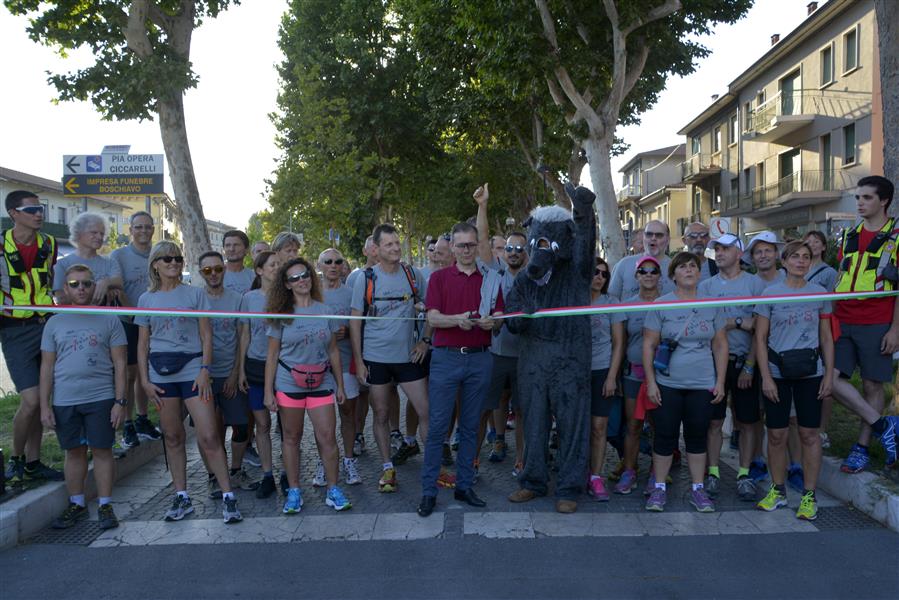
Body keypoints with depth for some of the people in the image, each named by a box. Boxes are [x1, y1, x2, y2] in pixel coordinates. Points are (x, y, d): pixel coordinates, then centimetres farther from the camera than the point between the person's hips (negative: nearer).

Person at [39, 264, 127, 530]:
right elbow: (47, 367, 9)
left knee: (102, 450, 2)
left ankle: (105, 505, 11)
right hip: (64, 401, 2)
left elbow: (119, 365, 1)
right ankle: (77, 504, 23)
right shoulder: (55, 323, 8)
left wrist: (120, 401, -6)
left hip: (101, 398, -2)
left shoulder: (109, 320, 2)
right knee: (74, 452, 10)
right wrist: (45, 406, 4)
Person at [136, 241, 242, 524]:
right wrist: (145, 380, 3)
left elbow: (206, 336, 0)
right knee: (173, 437, 8)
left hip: (192, 368, -3)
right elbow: (142, 344, 11)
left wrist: (205, 370, -10)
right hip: (161, 372, 3)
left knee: (208, 436, -8)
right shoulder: (146, 299, 10)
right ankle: (181, 497, 19)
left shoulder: (195, 293, 4)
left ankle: (228, 497, -2)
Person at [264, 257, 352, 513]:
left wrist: (340, 385, 9)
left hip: (321, 383, 1)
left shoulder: (325, 312, 4)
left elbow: (333, 351, 9)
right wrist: (268, 391, -2)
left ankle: (333, 490, 10)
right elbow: (272, 356, 2)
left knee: (327, 437, -2)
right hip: (289, 384, -1)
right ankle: (293, 491, 20)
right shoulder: (281, 315, 0)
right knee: (291, 437, 7)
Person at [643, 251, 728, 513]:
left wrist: (720, 381, 3)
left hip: (702, 385, 2)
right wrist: (650, 382, -7)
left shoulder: (711, 305, 6)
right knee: (665, 436, 4)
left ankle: (698, 489, 22)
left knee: (697, 437, 10)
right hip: (667, 385, -2)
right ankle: (659, 489, 16)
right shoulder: (660, 304, -2)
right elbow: (648, 345, -3)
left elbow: (720, 345, 9)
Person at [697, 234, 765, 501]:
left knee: (747, 421, 6)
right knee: (714, 420, 4)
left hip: (745, 361, -1)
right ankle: (713, 473, 13)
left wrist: (749, 366, -9)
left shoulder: (755, 284, 0)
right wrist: (740, 322, -9)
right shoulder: (706, 286, 6)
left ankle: (744, 475, 16)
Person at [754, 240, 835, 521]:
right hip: (777, 373, -1)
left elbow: (826, 337, 8)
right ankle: (778, 490, 21)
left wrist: (829, 374, 1)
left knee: (809, 433, 5)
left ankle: (809, 495, 17)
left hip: (810, 374, 1)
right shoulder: (770, 293, -1)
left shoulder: (819, 293, 5)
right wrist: (766, 377, -7)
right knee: (777, 434, 5)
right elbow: (760, 338, -2)